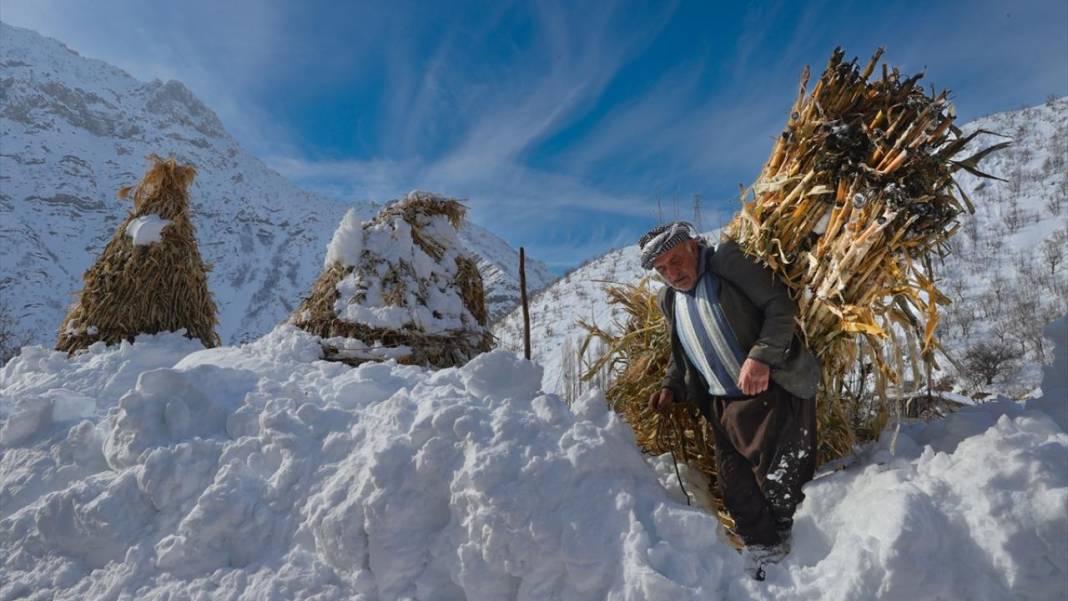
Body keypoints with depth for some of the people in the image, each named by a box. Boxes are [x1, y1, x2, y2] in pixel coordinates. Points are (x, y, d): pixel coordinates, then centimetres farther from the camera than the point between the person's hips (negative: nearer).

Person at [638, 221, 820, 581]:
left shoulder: (729, 262, -8)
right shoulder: (669, 300, 12)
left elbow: (781, 307, -13)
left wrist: (760, 356, -24)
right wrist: (671, 388, 6)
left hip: (774, 392, -6)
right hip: (725, 407, 6)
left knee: (780, 485, -2)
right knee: (739, 495, 8)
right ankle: (765, 562, 25)